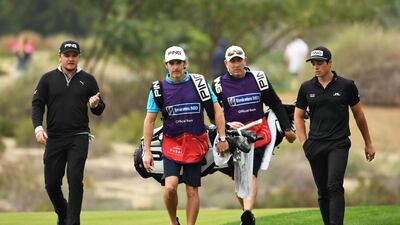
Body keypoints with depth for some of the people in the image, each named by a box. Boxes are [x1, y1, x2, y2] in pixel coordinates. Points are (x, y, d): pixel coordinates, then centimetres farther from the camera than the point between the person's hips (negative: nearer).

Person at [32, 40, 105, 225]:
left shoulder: (87, 80, 8)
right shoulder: (48, 79, 8)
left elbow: (99, 110, 11)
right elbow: (37, 105, 6)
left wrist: (95, 104, -13)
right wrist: (38, 127, -10)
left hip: (79, 137, -1)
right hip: (54, 138, 1)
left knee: (75, 180, -13)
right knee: (51, 183, 3)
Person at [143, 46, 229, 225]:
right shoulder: (159, 89, 0)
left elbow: (217, 110, 5)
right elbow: (149, 120, 2)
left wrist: (222, 138, 0)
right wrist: (147, 151, -3)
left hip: (195, 144, 1)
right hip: (171, 143, -1)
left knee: (192, 191, 2)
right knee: (170, 186, -16)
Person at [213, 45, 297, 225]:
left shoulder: (258, 79, 7)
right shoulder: (219, 85, 6)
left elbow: (276, 105, 15)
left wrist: (287, 129, 15)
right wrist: (226, 124, -11)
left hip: (257, 133, -2)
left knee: (251, 174, -17)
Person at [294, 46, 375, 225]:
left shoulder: (346, 86, 1)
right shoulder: (307, 88, 7)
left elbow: (358, 115, 11)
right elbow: (298, 116, 15)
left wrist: (368, 143, 15)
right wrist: (304, 143, 4)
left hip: (339, 144, -3)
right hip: (315, 146, 3)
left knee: (334, 186, -17)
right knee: (323, 192, 6)